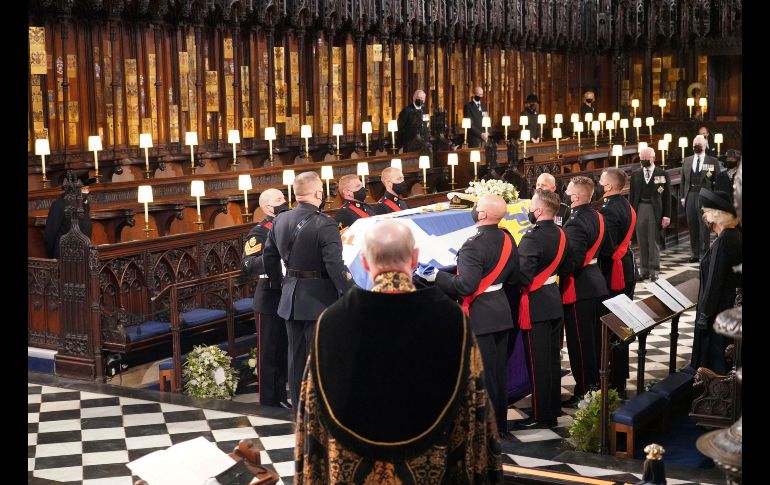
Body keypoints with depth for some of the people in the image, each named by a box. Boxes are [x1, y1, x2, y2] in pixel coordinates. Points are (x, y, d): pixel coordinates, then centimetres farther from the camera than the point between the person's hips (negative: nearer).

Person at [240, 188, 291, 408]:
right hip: (270, 301, -7)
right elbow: (247, 265, -24)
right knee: (269, 351, 3)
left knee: (286, 349, 15)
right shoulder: (259, 232, -11)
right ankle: (269, 398, 12)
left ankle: (282, 395, 28)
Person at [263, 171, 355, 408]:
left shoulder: (280, 220, 3)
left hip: (290, 298, 7)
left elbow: (269, 256, 13)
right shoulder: (325, 225, -19)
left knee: (296, 357, 16)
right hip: (318, 300, -7)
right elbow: (336, 266, -24)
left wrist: (277, 283, 26)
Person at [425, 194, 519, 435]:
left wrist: (436, 276, -21)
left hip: (479, 317, -8)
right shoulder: (507, 239, 2)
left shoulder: (474, 245, -23)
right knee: (499, 370, 17)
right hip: (502, 313, 8)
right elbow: (513, 276, 12)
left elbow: (466, 286, -28)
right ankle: (500, 424, 30)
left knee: (482, 374, 3)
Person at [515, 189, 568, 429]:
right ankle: (554, 409, 28)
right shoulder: (560, 234, 4)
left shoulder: (532, 238, -22)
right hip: (554, 301, 8)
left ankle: (541, 416, 9)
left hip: (536, 306, -8)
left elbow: (522, 277, -25)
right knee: (553, 358, 16)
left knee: (538, 362, 1)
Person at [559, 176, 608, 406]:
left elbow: (573, 261, -27)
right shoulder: (596, 216, 6)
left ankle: (584, 392, 7)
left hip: (579, 290, -9)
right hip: (597, 284, 9)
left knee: (580, 342, 0)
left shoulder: (575, 223, -22)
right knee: (596, 339, 18)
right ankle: (597, 384, 30)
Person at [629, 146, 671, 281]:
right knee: (642, 242, 5)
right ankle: (644, 270, 11)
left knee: (653, 242, 0)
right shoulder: (636, 174, 9)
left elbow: (667, 196, 0)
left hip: (655, 210, -3)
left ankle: (654, 271, 6)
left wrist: (666, 215, -6)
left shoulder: (662, 174, 1)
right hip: (640, 209, 3)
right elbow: (632, 195, 10)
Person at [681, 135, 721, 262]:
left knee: (704, 227, -3)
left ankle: (704, 254, 2)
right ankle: (694, 254, 13)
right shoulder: (687, 161, 14)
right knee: (692, 227, 6)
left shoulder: (713, 161, 3)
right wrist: (683, 197, 8)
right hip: (690, 195, 4)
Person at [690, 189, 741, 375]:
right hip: (731, 307, 9)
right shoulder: (735, 236, 6)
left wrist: (705, 314, -15)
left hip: (718, 312, -9)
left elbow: (714, 282, -22)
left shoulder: (722, 242, -23)